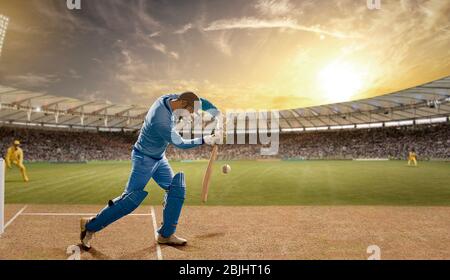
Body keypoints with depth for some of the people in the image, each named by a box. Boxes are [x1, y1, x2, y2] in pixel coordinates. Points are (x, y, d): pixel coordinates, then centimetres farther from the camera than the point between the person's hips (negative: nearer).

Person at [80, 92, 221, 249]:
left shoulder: (172, 98, -9)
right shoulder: (161, 120, -34)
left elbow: (200, 101, -1)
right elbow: (180, 144, -23)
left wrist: (216, 115, -12)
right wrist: (204, 141, -17)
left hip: (159, 159, 9)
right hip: (144, 159, -9)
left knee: (177, 190, 5)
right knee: (131, 199, -6)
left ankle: (166, 234, 15)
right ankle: (91, 225, 14)